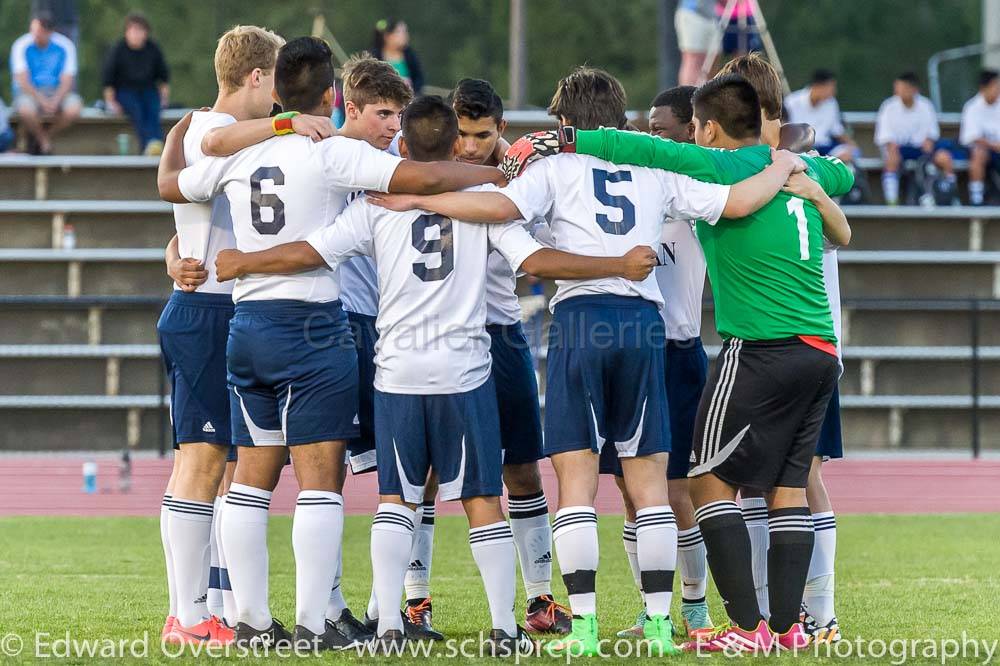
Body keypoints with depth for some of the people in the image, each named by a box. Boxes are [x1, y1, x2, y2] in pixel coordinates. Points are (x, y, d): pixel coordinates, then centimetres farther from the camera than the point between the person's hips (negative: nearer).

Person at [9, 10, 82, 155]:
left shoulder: (65, 46, -6)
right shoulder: (21, 46, -9)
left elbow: (67, 81, -8)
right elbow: (22, 80, -14)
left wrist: (55, 102, -26)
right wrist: (42, 101, -27)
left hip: (57, 93, 1)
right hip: (30, 93, -1)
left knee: (74, 109, -31)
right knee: (25, 110, -37)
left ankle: (46, 136, -3)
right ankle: (44, 139, -4)